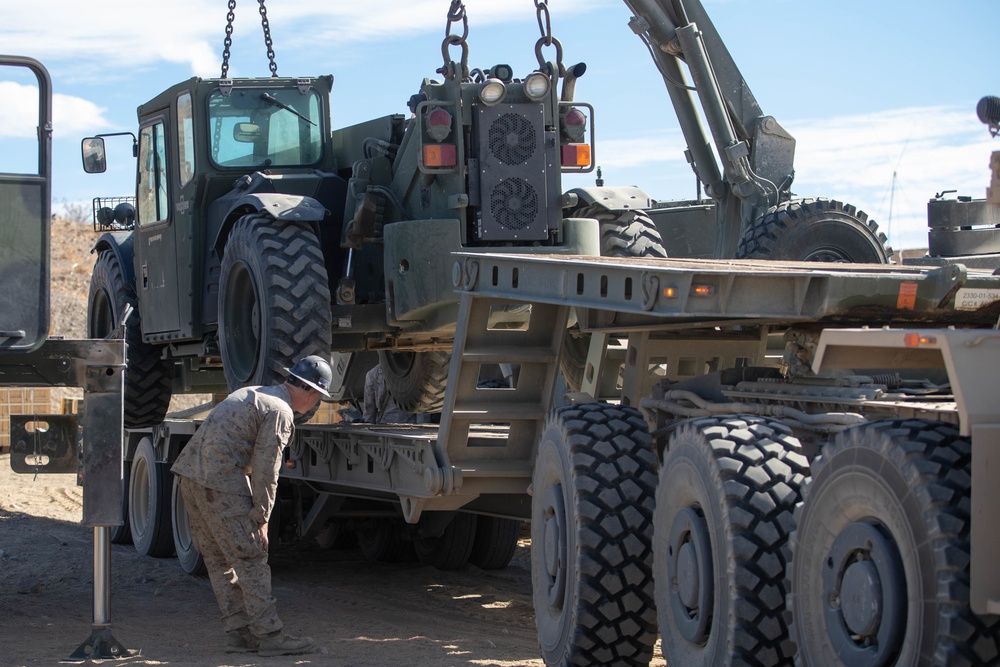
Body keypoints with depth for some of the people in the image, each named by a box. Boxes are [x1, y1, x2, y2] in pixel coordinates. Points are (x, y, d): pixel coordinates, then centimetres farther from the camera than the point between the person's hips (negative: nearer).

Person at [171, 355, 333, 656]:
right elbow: (265, 470, -12)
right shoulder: (280, 412, -8)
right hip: (220, 480, -10)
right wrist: (261, 518, -6)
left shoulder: (252, 394, 22)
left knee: (219, 560, 12)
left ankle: (238, 633, 16)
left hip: (190, 471, 10)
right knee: (250, 558, -3)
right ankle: (269, 636, -1)